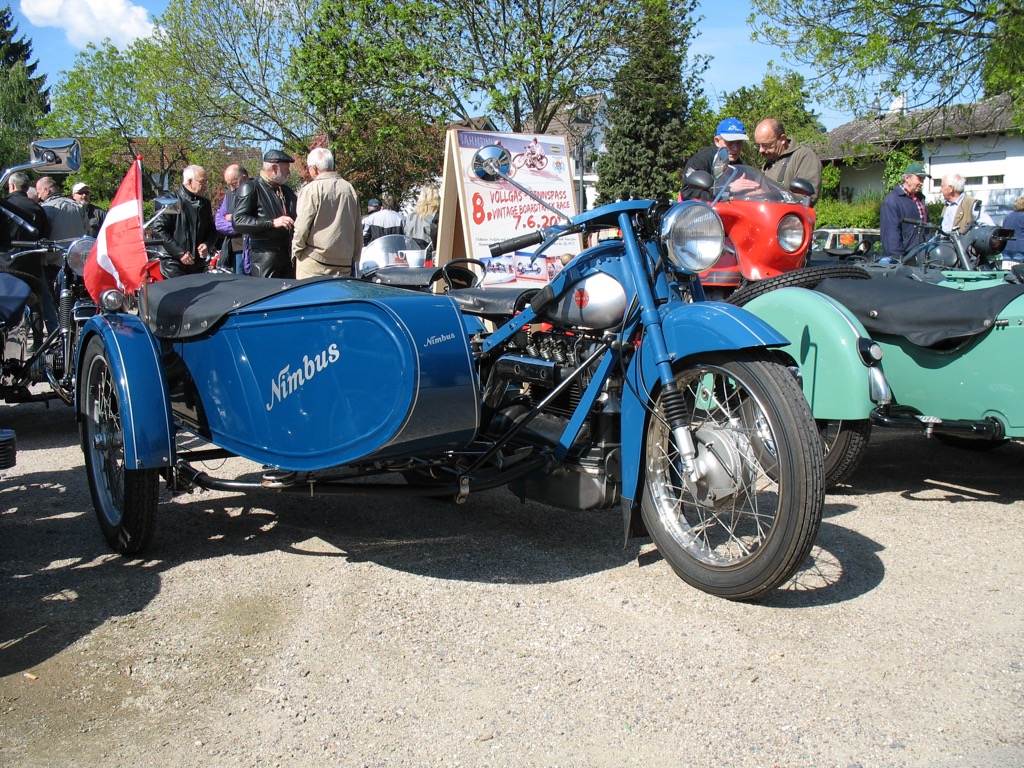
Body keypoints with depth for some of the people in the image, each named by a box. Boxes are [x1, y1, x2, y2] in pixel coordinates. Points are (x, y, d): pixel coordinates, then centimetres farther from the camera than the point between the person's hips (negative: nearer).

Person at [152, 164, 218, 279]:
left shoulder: (205, 203, 13)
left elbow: (212, 230, 20)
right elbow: (158, 229, -11)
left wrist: (207, 245, -3)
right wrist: (180, 252, -15)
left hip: (198, 264, 6)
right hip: (174, 264, -6)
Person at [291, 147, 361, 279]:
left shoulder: (311, 190, -8)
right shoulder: (349, 189, 9)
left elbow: (301, 228, -9)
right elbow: (358, 230, 12)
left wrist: (296, 252, 5)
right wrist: (354, 258, 19)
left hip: (314, 262, -5)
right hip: (344, 263, 5)